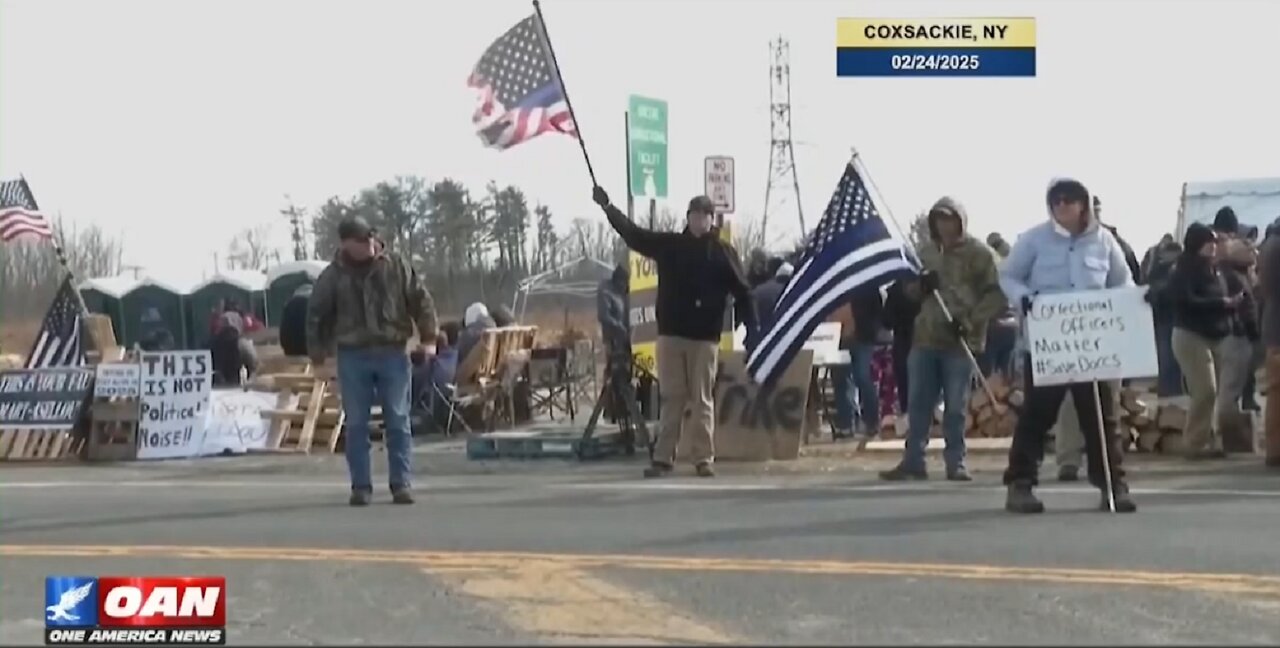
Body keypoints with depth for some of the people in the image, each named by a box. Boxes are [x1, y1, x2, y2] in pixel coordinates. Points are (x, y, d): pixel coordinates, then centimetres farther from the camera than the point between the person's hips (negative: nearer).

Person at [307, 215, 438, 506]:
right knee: (356, 424, 2)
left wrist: (428, 332, -2)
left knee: (398, 421, 0)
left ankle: (401, 483, 4)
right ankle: (361, 486, 8)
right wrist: (317, 350, 7)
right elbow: (317, 314, 10)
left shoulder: (396, 266, 1)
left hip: (392, 353, 0)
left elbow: (420, 298, 5)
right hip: (353, 357, 0)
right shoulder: (333, 276, 2)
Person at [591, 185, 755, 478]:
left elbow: (742, 293, -3)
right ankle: (663, 457, 7)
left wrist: (752, 330, -11)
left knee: (702, 400, 0)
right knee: (671, 399, 5)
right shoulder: (669, 245, 9)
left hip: (705, 337, -2)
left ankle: (704, 459, 4)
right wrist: (607, 207, 0)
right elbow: (633, 234, 8)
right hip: (671, 333, 3)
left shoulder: (724, 252, 0)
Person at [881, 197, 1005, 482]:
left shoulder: (980, 253, -2)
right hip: (925, 338, 5)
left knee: (955, 405, -1)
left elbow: (996, 295, -8)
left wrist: (970, 320, -19)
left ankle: (955, 462, 8)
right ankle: (912, 460, 9)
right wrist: (919, 286, 0)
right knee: (918, 402, 4)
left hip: (960, 341, -5)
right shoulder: (929, 253, 16)